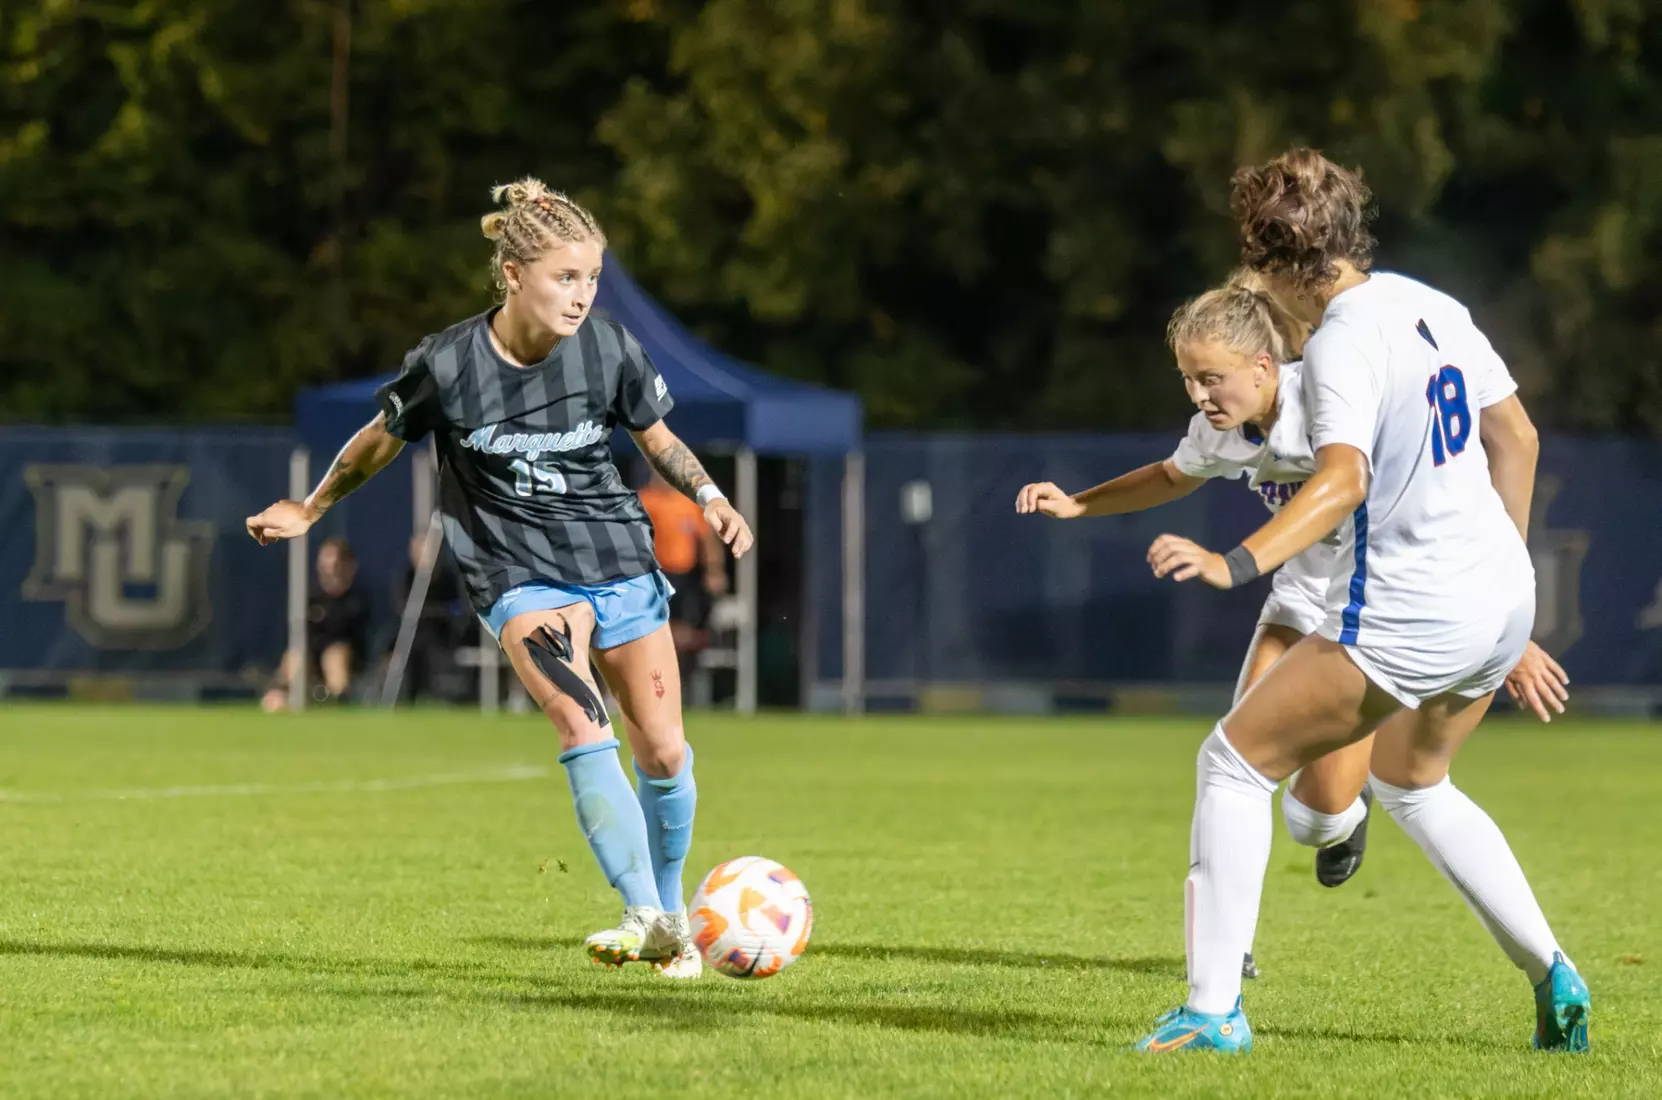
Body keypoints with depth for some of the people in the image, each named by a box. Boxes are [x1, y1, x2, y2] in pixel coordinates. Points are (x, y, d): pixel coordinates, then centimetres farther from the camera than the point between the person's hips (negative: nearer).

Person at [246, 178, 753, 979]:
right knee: (582, 724, -27)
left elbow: (659, 440, 9)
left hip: (619, 561, 3)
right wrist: (310, 509, 17)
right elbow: (382, 440, 5)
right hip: (520, 573, -3)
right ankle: (644, 917, -33)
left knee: (663, 753, 1)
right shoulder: (449, 366, -14)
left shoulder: (610, 351, -9)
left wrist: (710, 498, -9)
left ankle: (671, 915, 26)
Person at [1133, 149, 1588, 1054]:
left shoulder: (1341, 345, -16)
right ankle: (1553, 980, 26)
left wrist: (1235, 564, -42)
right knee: (1411, 783, 31)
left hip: (1407, 620, -9)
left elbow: (1341, 480, -32)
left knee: (1235, 761, 2)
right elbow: (1515, 436, 17)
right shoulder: (1430, 307, 9)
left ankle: (1214, 1008, -2)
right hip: (1503, 602, 9)